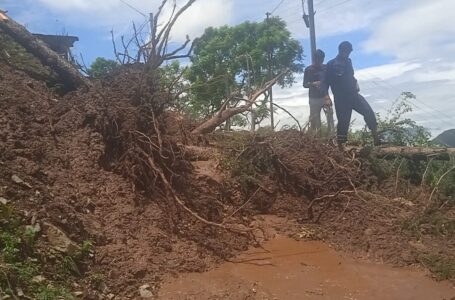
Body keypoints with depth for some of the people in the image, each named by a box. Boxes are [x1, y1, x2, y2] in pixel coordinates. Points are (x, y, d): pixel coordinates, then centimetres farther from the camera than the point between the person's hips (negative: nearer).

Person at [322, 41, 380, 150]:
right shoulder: (331, 64, -7)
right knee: (343, 121, -4)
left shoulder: (348, 62, 12)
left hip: (353, 95, 6)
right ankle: (341, 146, 8)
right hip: (341, 98, -5)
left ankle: (376, 136, -4)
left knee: (369, 112, -10)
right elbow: (325, 81, -8)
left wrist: (355, 85, 9)